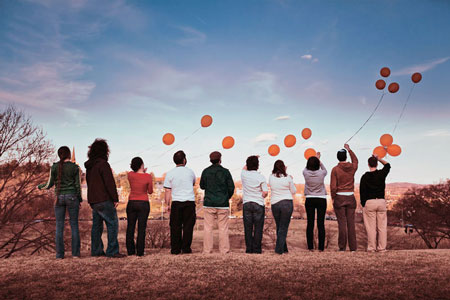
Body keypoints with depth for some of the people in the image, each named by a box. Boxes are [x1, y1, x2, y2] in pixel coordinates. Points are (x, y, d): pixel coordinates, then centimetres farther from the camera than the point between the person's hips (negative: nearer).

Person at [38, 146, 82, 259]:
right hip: (72, 197, -1)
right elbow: (77, 185, -2)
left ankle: (60, 253, 4)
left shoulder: (54, 167, 0)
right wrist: (80, 200, 8)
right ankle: (75, 252, 2)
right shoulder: (74, 167, -3)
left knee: (59, 226, 5)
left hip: (59, 198, 1)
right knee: (74, 225, 4)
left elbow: (50, 185, 4)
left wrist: (40, 186, 25)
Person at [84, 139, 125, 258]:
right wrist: (115, 198, -12)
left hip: (93, 200, 9)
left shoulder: (89, 166, 14)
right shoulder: (103, 164, -13)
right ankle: (112, 251, -7)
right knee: (112, 224, -5)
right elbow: (109, 182, -16)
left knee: (96, 225, 14)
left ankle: (96, 250, 17)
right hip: (104, 200, -9)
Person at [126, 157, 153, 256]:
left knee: (130, 228, 9)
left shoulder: (130, 175, -4)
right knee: (141, 228, 1)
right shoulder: (148, 176, -11)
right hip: (143, 204, -2)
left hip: (131, 203, 2)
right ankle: (140, 251, 1)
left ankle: (130, 250, 11)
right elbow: (150, 191, 0)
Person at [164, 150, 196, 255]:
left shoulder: (170, 173, 1)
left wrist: (168, 204, 7)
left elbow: (167, 191, 1)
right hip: (190, 201, 0)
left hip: (176, 203, 0)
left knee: (175, 226, 5)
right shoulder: (190, 172, 3)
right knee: (188, 225, 4)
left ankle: (175, 249, 7)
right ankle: (186, 248, 4)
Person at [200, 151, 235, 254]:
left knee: (208, 227, 5)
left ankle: (207, 250, 6)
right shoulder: (225, 171, -3)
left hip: (209, 203, 1)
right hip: (223, 204, -1)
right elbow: (231, 187, 0)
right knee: (223, 228, 5)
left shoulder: (206, 171, 1)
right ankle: (224, 250, 7)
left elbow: (202, 186, 11)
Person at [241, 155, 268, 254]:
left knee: (248, 228, 5)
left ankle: (249, 249, 8)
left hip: (247, 204, 3)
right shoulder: (261, 177, -8)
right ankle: (257, 249, 4)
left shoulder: (244, 175, 0)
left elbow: (244, 168, 25)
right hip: (258, 205, -2)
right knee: (258, 228, 3)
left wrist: (250, 160, 33)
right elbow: (265, 192, -10)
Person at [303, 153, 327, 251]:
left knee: (310, 224, 3)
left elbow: (307, 168, 16)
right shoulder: (321, 173, -10)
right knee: (321, 224, 1)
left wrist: (313, 159, 25)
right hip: (321, 199, -1)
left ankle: (310, 247, 4)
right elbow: (325, 170, 15)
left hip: (309, 200, 1)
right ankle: (321, 247, 3)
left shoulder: (306, 173, -8)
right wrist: (319, 160, 23)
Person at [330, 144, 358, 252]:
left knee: (342, 223, -1)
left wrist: (333, 198, 2)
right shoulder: (352, 167, 3)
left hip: (339, 198, -3)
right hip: (351, 198, 3)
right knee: (351, 223, 5)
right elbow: (355, 160, 29)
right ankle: (353, 247, 8)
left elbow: (333, 186, -10)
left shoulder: (335, 169, -7)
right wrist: (349, 150, 38)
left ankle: (342, 247, 1)